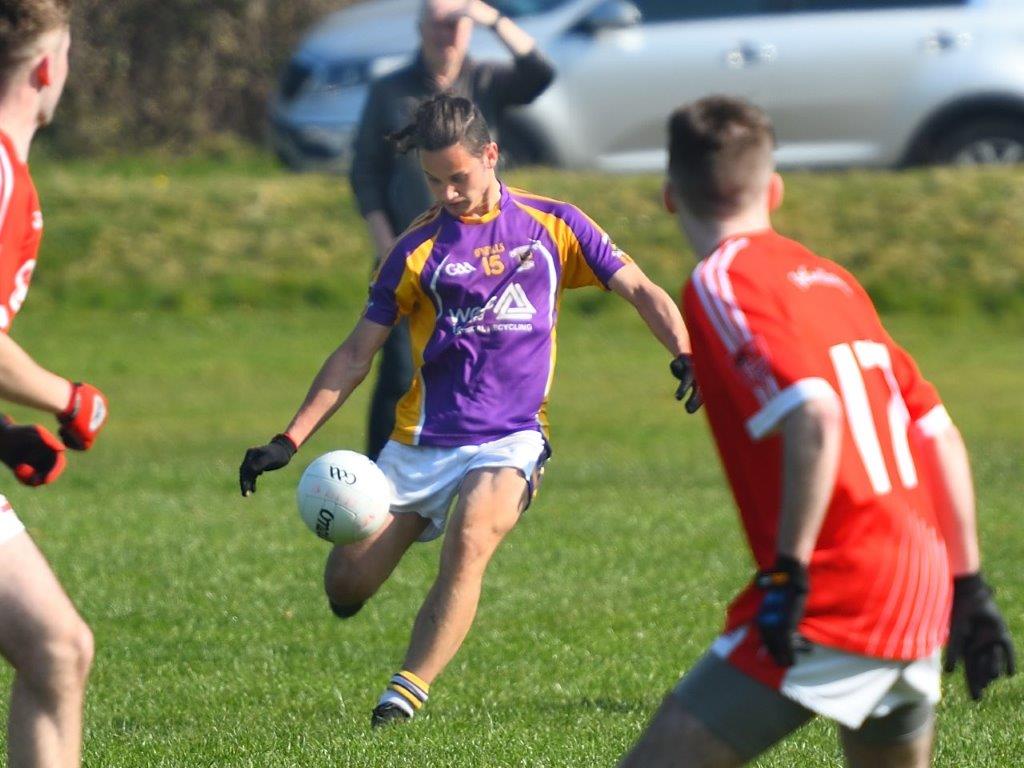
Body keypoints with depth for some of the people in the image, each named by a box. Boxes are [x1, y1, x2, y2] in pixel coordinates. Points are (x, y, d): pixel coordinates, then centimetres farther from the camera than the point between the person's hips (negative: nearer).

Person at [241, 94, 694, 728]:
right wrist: (289, 442, 1)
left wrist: (685, 354, -15)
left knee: (471, 540, -31)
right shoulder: (420, 248, 5)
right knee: (346, 584, -6)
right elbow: (357, 354, 8)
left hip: (510, 439, -2)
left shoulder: (552, 225, 5)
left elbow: (639, 290, 5)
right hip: (422, 440, 2)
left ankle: (406, 696, -31)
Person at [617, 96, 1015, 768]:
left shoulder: (720, 283, -6)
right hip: (916, 611, 8)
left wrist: (788, 571, -20)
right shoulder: (832, 280, 17)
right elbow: (940, 435, 17)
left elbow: (814, 417, -22)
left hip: (831, 609, -8)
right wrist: (967, 586, 21)